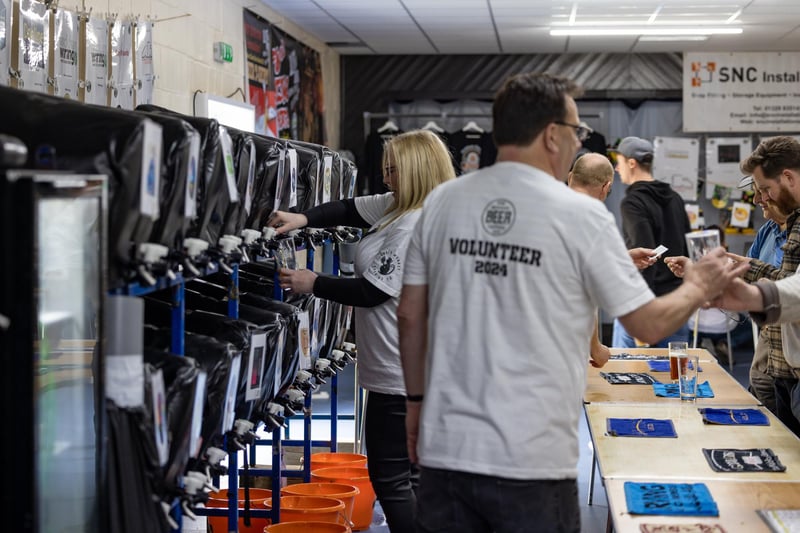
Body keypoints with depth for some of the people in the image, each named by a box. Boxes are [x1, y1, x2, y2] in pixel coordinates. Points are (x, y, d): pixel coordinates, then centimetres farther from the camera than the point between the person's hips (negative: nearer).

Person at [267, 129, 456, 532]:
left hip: (398, 375, -11)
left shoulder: (413, 227, -22)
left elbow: (371, 291, -20)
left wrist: (312, 284, -9)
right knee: (410, 475, 18)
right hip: (414, 373, 11)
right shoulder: (397, 208, 10)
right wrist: (303, 219, -3)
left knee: (391, 481, -3)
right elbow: (349, 210, 14)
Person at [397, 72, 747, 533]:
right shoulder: (581, 214, -9)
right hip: (531, 461, -4)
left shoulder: (443, 202, 3)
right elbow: (649, 325, -3)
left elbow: (410, 316, 7)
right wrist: (698, 288, 16)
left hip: (445, 449, 4)